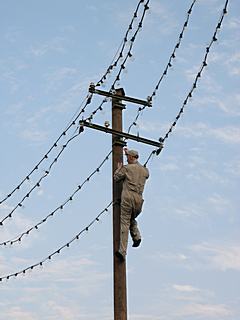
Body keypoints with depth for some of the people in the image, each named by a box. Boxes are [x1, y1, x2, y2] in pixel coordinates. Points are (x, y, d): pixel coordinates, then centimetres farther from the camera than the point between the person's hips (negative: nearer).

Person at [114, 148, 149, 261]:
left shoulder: (126, 168, -1)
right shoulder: (145, 170, 13)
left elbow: (116, 178, 8)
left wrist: (119, 168, 27)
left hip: (127, 197, -5)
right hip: (138, 199, 5)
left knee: (125, 223, -6)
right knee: (132, 219, 27)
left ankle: (122, 251, -13)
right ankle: (136, 237, 3)